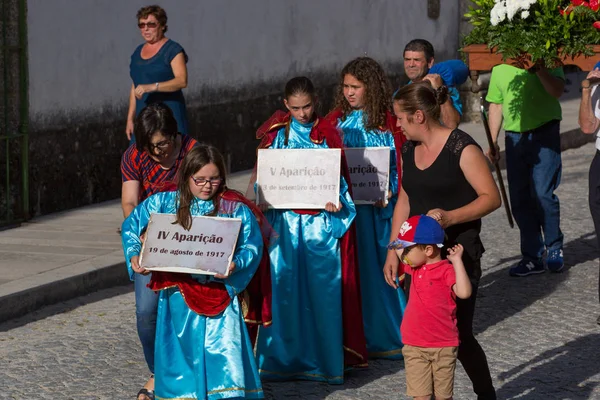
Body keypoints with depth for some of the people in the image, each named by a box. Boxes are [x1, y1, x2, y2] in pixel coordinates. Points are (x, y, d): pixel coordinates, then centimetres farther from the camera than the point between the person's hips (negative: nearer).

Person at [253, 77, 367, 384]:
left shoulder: (328, 134, 4)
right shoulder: (276, 134, 6)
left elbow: (339, 177, 4)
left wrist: (336, 201, -15)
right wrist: (263, 200, -9)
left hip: (321, 219, -1)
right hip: (285, 222, 1)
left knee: (322, 288, -2)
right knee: (285, 289, 0)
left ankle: (325, 357, 7)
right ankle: (284, 357, 9)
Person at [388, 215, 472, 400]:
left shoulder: (447, 271, -14)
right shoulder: (415, 268, 7)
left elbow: (464, 292, -32)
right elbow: (398, 251, 26)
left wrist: (457, 261, -27)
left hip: (443, 347, -5)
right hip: (414, 347, 5)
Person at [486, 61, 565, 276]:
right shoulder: (500, 68, 11)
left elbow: (557, 91, -15)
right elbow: (496, 105, 15)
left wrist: (539, 69, -26)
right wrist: (493, 141, 8)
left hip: (544, 134, -4)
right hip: (514, 136, 4)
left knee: (543, 194, -11)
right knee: (519, 200, 4)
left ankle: (554, 248, 10)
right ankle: (532, 257, 13)